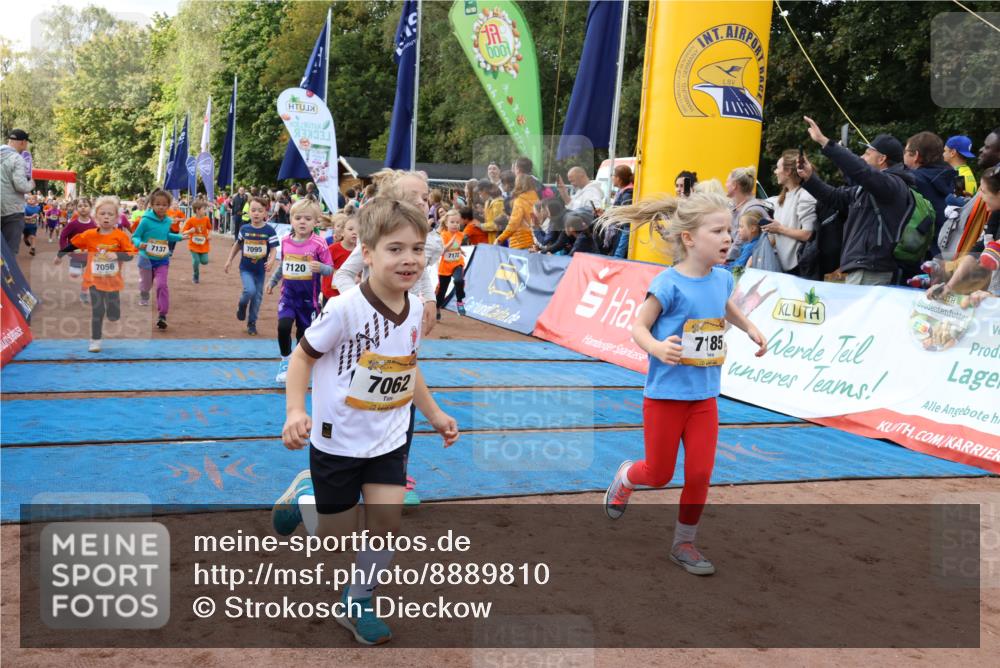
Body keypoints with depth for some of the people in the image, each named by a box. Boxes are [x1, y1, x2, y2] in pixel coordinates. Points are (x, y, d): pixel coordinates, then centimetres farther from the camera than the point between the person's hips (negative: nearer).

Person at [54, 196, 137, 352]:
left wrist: (116, 255, -27)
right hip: (95, 280, 0)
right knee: (97, 312, -2)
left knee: (114, 316, 6)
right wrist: (59, 255, 18)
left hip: (113, 280, 0)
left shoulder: (121, 236, -9)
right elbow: (72, 244, 8)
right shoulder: (89, 235, -6)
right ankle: (95, 340, 8)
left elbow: (130, 254, -11)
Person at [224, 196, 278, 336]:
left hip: (260, 270, 0)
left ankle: (252, 324, 24)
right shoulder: (244, 229, -2)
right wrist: (229, 260, 12)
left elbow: (273, 249, -10)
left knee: (257, 297, 8)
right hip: (245, 268, 0)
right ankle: (242, 305, 12)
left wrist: (271, 261, -29)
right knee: (250, 290, -22)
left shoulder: (269, 231, -9)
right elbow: (237, 245, 12)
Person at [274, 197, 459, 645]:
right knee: (338, 539, 8)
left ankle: (357, 604, 24)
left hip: (389, 441, 5)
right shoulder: (344, 309, -24)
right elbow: (303, 356, -12)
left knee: (387, 524, 1)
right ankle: (304, 495, 39)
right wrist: (295, 411, -24)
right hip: (337, 442, -4)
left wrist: (434, 415, 14)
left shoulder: (415, 310, -4)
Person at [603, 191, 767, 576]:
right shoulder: (669, 283, -19)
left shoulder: (721, 278, 0)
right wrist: (657, 348, -36)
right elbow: (638, 327, -16)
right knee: (659, 474, 9)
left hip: (704, 396, 5)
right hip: (665, 395, -5)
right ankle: (625, 477, 44)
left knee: (700, 474, 4)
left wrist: (750, 329, 11)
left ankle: (684, 544, 22)